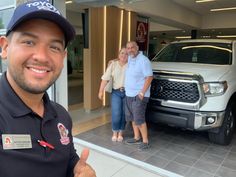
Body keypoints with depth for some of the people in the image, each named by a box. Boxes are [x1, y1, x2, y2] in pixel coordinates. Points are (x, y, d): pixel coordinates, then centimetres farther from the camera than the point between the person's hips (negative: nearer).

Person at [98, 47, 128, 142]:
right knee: (116, 114, -4)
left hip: (127, 93, 0)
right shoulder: (113, 64, 1)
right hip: (116, 92, 0)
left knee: (124, 114, 7)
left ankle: (120, 133, 25)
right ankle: (115, 133, 17)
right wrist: (101, 91, -4)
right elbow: (105, 78, -1)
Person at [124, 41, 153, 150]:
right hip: (129, 94, 9)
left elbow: (149, 77, -19)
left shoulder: (143, 60, -16)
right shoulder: (129, 58, 10)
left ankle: (145, 141, 7)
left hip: (138, 95, -9)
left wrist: (142, 93, -22)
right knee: (133, 118, 15)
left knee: (139, 119, -7)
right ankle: (137, 138, 29)